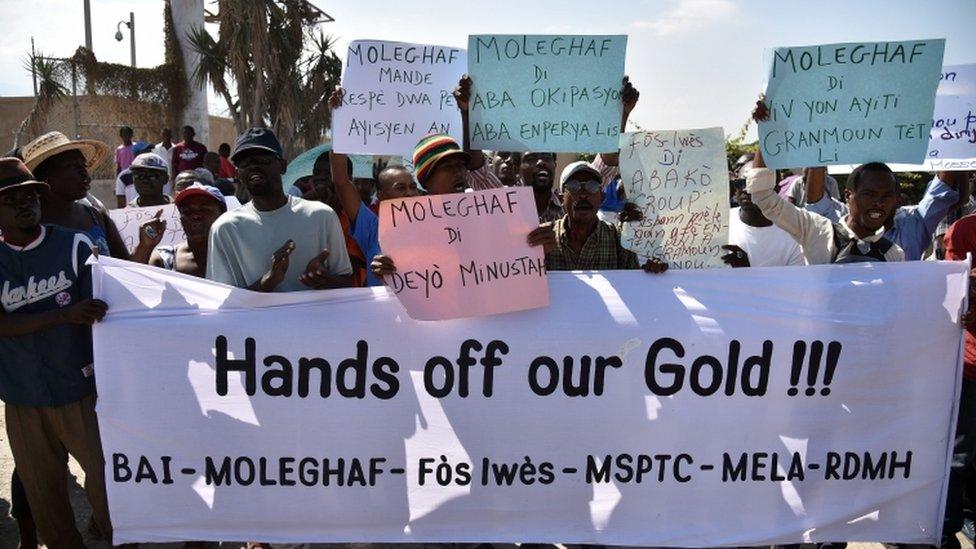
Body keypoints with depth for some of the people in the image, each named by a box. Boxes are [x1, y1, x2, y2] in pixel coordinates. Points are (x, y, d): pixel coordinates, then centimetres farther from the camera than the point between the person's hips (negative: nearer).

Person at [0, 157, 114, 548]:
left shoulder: (74, 246, -5)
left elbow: (102, 318, -6)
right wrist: (65, 314, -25)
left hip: (80, 390, -2)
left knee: (106, 478, 1)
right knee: (43, 492, 13)